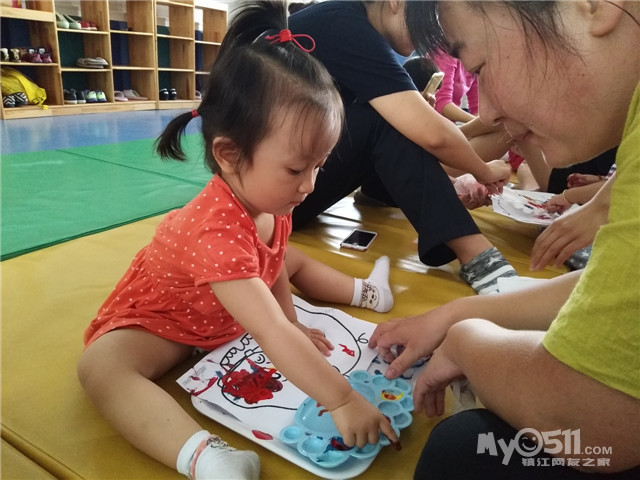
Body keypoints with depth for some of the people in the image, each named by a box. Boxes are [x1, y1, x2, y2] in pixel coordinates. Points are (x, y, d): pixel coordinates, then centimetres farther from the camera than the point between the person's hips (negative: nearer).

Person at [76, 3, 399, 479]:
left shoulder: (269, 200, -17)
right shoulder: (216, 230, -45)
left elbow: (274, 264, 0)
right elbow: (272, 336, -47)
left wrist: (291, 326, 0)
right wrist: (342, 401, -45)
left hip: (228, 307, 8)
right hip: (159, 319, -7)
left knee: (294, 259, 16)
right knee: (101, 366, -37)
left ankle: (362, 291, 38)